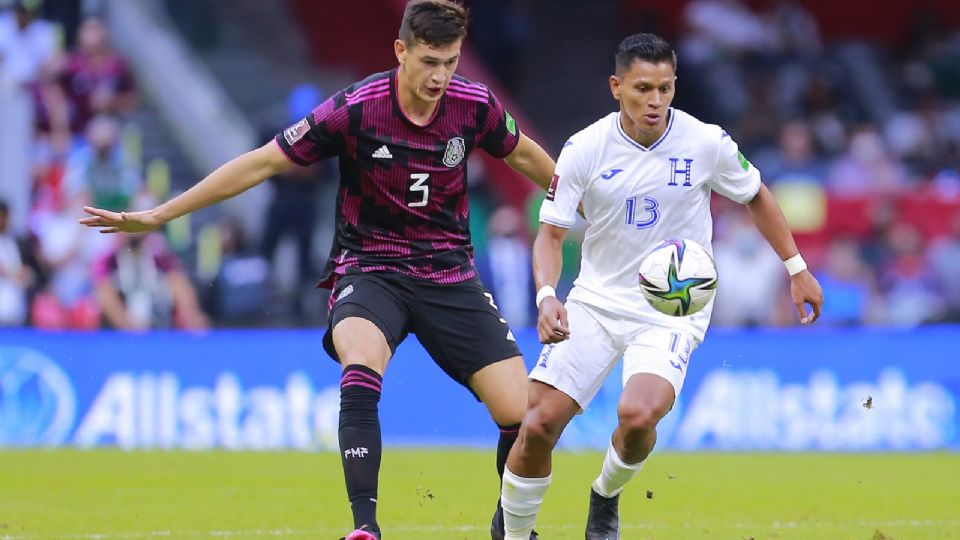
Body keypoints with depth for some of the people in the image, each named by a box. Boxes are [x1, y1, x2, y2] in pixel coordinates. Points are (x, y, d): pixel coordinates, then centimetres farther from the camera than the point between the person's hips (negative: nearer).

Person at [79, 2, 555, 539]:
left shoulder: (474, 105, -8)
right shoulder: (355, 110, -17)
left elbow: (524, 155, 14)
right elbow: (263, 162, -11)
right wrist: (157, 215, -9)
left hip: (451, 277, 3)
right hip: (369, 269, -3)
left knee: (520, 412, -7)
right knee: (360, 372, -36)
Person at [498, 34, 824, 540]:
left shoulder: (707, 143, -9)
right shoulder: (584, 149, -10)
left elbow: (755, 197, 10)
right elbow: (550, 232, -6)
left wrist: (797, 268, 10)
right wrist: (546, 296, -24)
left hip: (674, 312, -1)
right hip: (596, 302, 1)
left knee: (637, 414, -28)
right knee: (539, 425, -10)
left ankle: (606, 497, 6)